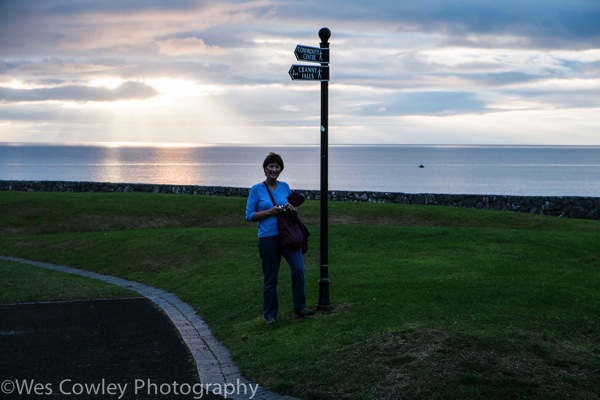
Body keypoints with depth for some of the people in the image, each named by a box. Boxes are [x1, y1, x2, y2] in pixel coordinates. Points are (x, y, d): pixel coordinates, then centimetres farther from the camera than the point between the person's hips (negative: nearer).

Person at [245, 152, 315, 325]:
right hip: (268, 238, -2)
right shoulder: (257, 189, -1)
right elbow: (249, 216, -3)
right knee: (270, 279, 5)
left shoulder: (285, 186, 9)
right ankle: (270, 315, 18)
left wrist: (291, 208, -6)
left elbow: (293, 209, 18)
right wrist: (270, 211, -15)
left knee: (298, 269, -14)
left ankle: (300, 308, 0)